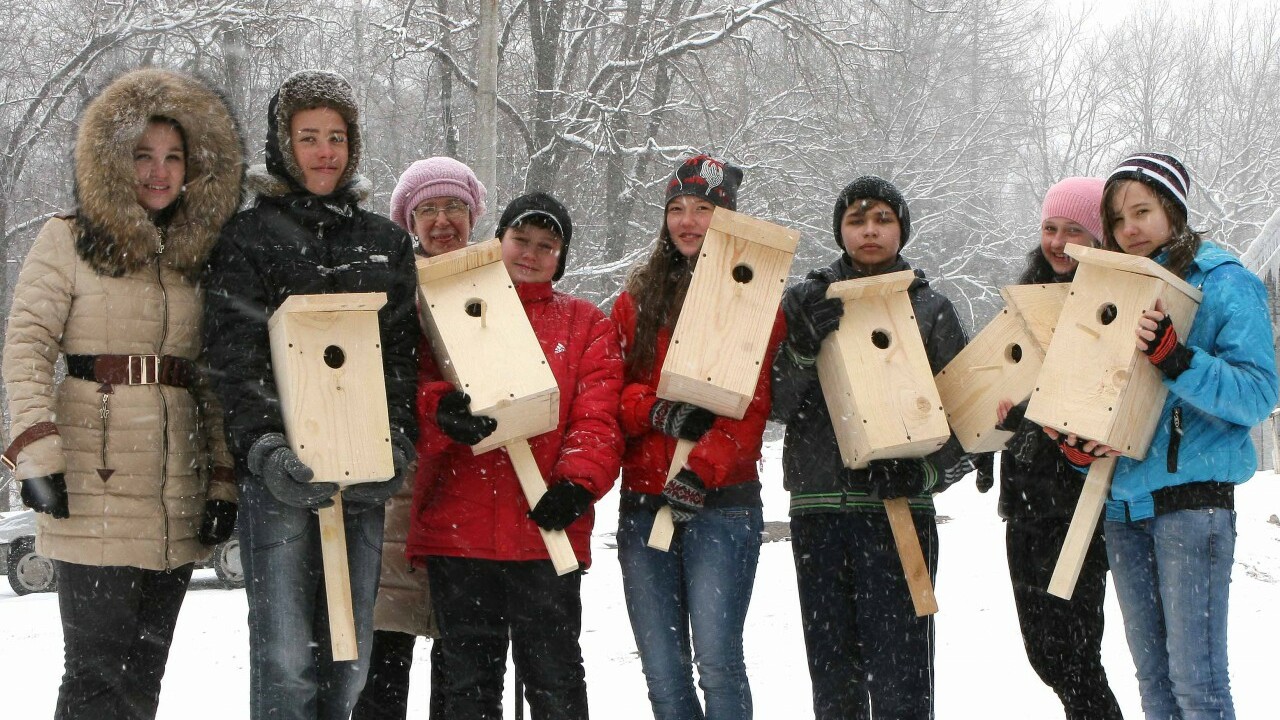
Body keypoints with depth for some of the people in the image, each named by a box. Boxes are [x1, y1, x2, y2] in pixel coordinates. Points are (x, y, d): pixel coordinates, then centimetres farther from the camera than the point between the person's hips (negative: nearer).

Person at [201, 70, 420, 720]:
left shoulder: (385, 243, 17)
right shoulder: (247, 238, 5)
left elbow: (401, 354, 13)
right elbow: (234, 356, -5)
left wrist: (396, 444, -3)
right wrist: (266, 449, -19)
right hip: (278, 472, -4)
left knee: (350, 655, 7)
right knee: (287, 657, -9)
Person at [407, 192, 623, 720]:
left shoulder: (586, 325, 13)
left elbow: (598, 418, 2)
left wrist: (577, 483, -16)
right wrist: (441, 409, -21)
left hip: (547, 527, 0)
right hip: (458, 524, 1)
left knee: (554, 677, 5)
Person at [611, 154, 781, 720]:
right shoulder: (636, 300, 16)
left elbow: (752, 403, -5)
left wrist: (701, 472, -18)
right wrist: (661, 412, -11)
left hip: (721, 501, -4)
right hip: (644, 501, 4)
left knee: (716, 660, -12)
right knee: (662, 670, 4)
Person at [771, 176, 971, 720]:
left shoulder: (931, 309, 7)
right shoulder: (805, 302, 9)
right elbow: (780, 405, 1)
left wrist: (924, 472, -11)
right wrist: (804, 344, -16)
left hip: (898, 509, -2)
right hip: (817, 508, 2)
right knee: (831, 676, 7)